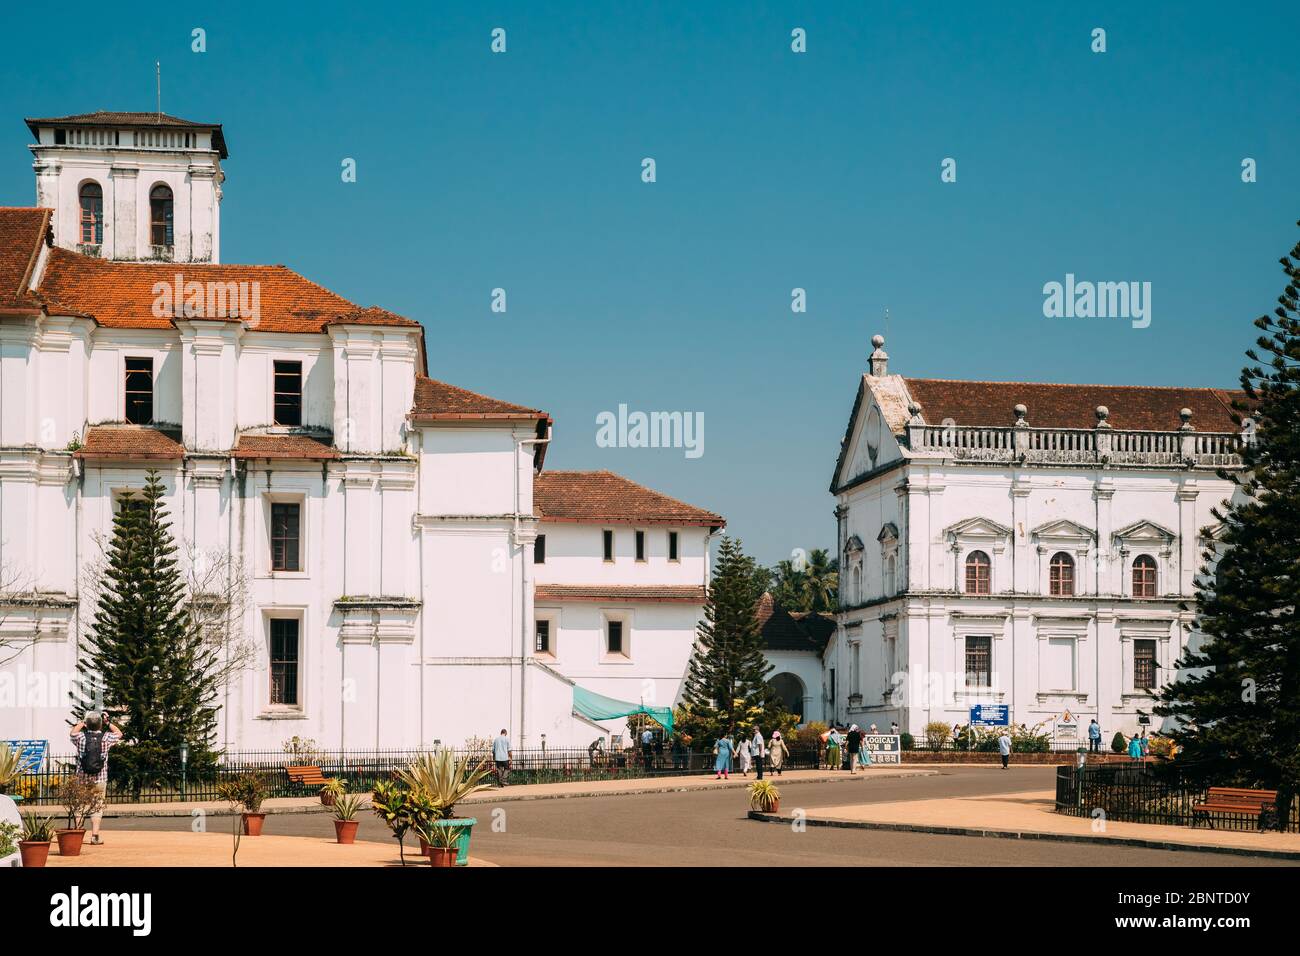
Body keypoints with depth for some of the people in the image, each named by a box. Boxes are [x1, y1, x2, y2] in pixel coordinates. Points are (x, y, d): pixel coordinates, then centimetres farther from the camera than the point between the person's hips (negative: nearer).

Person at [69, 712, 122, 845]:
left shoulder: (81, 737, -3)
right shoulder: (106, 738, -4)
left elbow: (72, 733, 22)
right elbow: (119, 733, 17)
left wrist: (82, 723, 27)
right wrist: (108, 723, 19)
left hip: (82, 779, 1)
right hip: (100, 779, -1)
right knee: (97, 808, 6)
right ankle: (94, 836, 0)